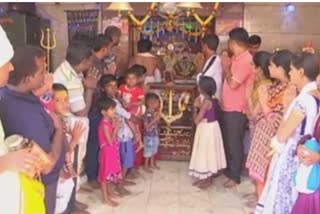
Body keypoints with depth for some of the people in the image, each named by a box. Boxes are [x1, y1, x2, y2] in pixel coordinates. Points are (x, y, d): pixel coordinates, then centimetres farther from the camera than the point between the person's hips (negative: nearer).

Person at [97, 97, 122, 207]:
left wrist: (114, 126, -3)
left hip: (112, 151, 9)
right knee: (105, 174, 2)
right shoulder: (104, 124, -23)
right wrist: (116, 128, -21)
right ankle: (106, 198, 11)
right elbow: (110, 141, -24)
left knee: (110, 172, 21)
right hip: (107, 152, -9)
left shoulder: (110, 122, 4)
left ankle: (109, 192, 37)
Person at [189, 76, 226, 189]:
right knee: (208, 153, 17)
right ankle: (206, 178, 28)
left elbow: (196, 120, -22)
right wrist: (199, 106, 5)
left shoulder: (206, 102, -24)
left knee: (206, 153, 3)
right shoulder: (213, 100, 4)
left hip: (207, 129, -9)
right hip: (210, 128, 9)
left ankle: (207, 180, 15)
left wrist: (196, 107, -10)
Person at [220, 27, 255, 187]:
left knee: (234, 143, 1)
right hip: (228, 107, 10)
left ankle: (235, 176, 14)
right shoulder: (236, 58, 12)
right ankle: (228, 169, 34)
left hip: (237, 110, -10)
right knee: (227, 141, 19)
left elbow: (233, 83, -24)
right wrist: (227, 67, 6)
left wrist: (226, 67, -13)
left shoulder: (246, 60, -19)